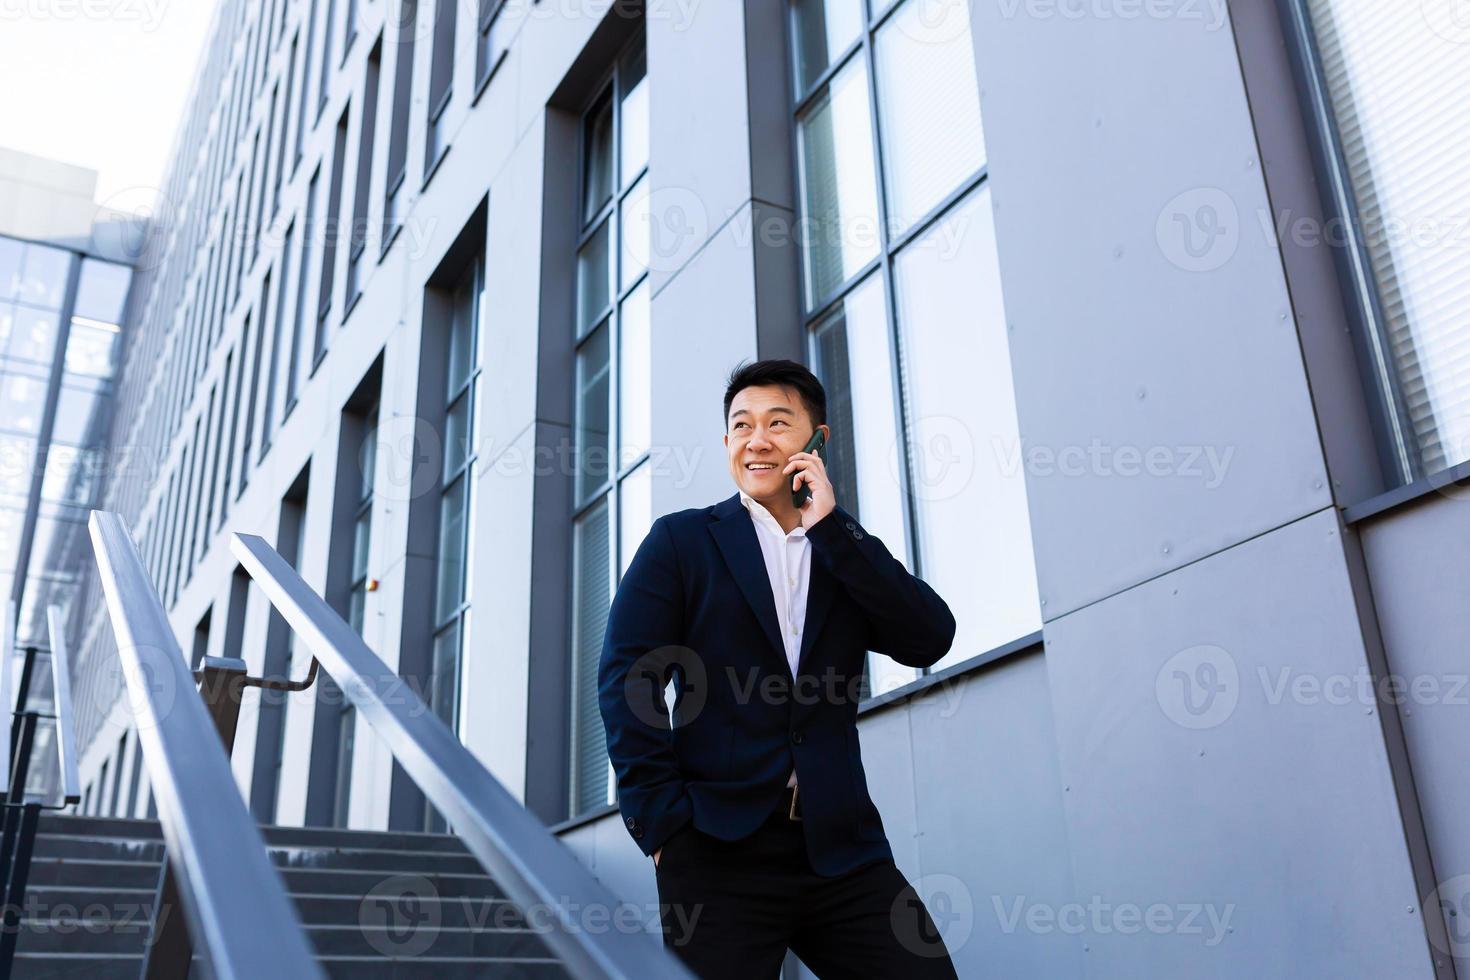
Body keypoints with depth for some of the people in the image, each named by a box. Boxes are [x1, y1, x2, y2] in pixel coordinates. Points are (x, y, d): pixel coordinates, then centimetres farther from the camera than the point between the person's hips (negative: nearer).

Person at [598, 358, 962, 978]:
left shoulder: (847, 550, 15)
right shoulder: (682, 539, 7)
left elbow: (929, 642, -1)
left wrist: (832, 526, -5)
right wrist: (663, 823, -9)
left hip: (841, 849, 2)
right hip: (719, 848, -2)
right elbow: (626, 677, -1)